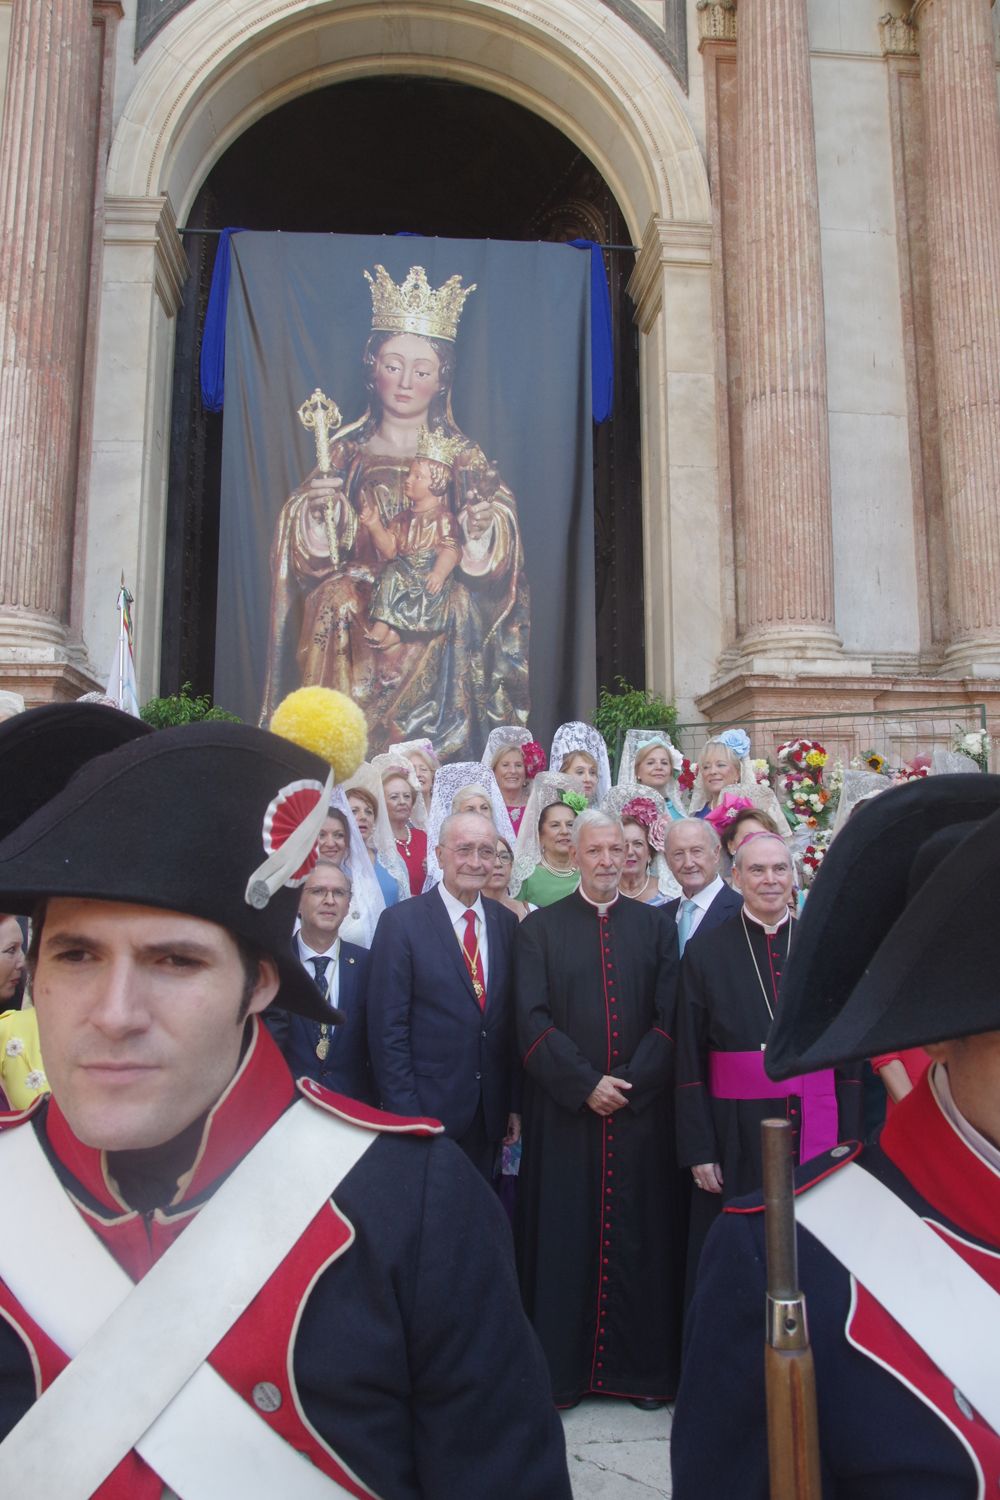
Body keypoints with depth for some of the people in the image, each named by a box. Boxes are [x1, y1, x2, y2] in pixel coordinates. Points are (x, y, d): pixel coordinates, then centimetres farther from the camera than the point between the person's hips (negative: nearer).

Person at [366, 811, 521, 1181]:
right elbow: (387, 1029, -11)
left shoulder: (506, 922, 4)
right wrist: (405, 1116, -13)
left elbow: (513, 1020, 7)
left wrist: (515, 1103, 6)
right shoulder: (401, 922, -10)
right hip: (426, 1110, -4)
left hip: (490, 1116, 4)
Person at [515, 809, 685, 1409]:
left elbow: (671, 1018, 2)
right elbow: (532, 1020, -5)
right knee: (565, 1235, 6)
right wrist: (586, 1084, -13)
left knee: (642, 1237, 8)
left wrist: (630, 1084, -9)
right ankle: (562, 1365, 20)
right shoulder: (540, 928, 1)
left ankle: (643, 1366, 24)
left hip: (642, 1112, 2)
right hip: (564, 1111, -1)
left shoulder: (655, 927, 7)